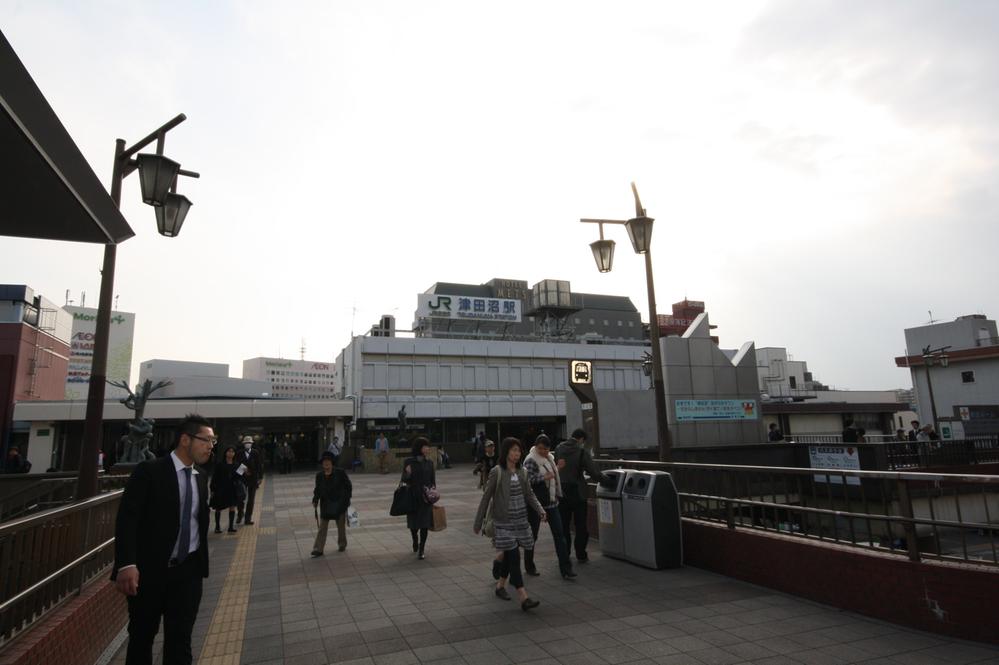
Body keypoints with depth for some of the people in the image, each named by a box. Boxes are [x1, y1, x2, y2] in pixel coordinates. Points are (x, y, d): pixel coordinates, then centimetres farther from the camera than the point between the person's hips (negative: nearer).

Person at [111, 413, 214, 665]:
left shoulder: (201, 478, 9)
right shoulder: (149, 471, -10)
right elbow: (127, 518, -17)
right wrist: (126, 564, -24)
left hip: (188, 571, 4)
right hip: (149, 570, -4)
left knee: (180, 640, 6)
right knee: (141, 636, 15)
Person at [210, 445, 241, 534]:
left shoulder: (236, 465, 4)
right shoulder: (219, 464, -6)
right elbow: (214, 477, -6)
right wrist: (213, 489, -8)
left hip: (232, 489, 3)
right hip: (220, 489, -3)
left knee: (232, 507, -2)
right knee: (218, 508, 8)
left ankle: (231, 526, 4)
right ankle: (217, 526, 25)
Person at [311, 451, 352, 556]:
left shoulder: (340, 473, -9)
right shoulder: (319, 475, 0)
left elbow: (348, 486, -4)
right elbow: (317, 489, 8)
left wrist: (346, 500, -10)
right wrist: (315, 500, -6)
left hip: (339, 504, -2)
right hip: (325, 505, 2)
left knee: (341, 525, 13)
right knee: (322, 527, -1)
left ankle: (342, 544, 32)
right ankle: (318, 549, 1)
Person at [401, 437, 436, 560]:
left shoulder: (429, 463, 3)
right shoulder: (409, 462, -5)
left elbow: (433, 480, 9)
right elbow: (404, 480, -4)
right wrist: (407, 473, -24)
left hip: (426, 497, 1)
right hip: (413, 497, -1)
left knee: (425, 523, -2)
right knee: (413, 523, 9)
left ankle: (422, 549, 11)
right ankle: (415, 541, 39)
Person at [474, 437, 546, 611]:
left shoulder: (522, 471, 5)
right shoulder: (497, 472, -11)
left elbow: (529, 494, 10)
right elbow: (486, 497, -6)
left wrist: (540, 510, -7)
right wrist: (478, 522, -3)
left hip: (520, 519, 6)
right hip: (503, 520, -6)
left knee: (509, 554, 15)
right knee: (513, 555, -10)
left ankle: (500, 585, 35)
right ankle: (523, 597, -11)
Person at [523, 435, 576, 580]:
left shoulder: (550, 458, 11)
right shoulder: (531, 460, -13)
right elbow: (528, 479, -24)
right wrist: (545, 477, -26)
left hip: (551, 502, 7)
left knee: (559, 534, 1)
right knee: (532, 535, 8)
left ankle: (565, 569, 4)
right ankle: (529, 566, 26)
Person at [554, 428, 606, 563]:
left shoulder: (558, 448, -2)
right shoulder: (582, 451, -14)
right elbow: (594, 472, -13)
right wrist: (606, 479, 3)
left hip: (562, 492, 4)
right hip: (577, 492, -3)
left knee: (563, 525, 13)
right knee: (580, 525, 9)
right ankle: (581, 555, 14)